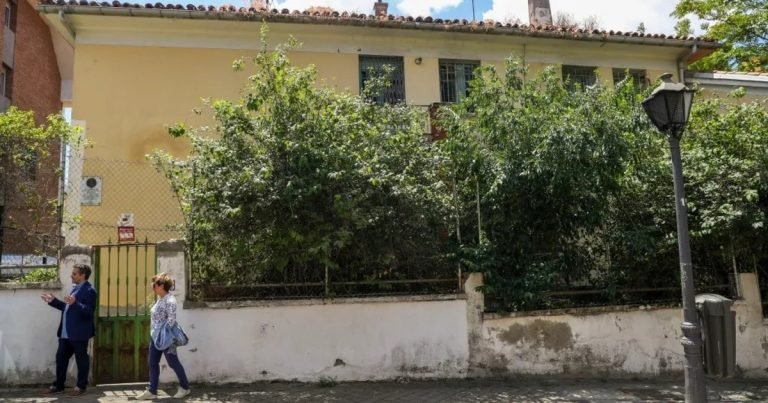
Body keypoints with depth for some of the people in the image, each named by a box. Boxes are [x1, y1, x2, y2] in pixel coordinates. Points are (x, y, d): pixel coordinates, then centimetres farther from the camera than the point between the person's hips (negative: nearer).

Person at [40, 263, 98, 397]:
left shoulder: (89, 291, -14)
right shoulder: (75, 288, 16)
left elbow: (88, 311, -24)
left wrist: (75, 303, -36)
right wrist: (53, 301, 19)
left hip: (79, 334, -10)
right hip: (66, 333, 10)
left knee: (81, 360, 3)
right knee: (60, 358, 15)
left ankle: (81, 387, 13)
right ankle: (58, 385, 26)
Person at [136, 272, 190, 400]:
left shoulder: (170, 300, -19)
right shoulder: (160, 299, 10)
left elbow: (171, 320, -24)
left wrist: (165, 335, -24)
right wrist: (154, 334, 16)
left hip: (165, 337, -9)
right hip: (155, 336, 9)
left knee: (173, 363, 3)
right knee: (153, 363, 8)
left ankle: (185, 387, 18)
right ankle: (152, 391, 15)